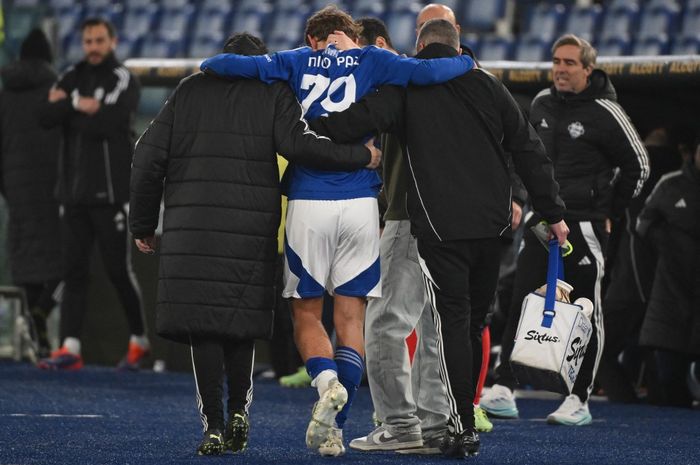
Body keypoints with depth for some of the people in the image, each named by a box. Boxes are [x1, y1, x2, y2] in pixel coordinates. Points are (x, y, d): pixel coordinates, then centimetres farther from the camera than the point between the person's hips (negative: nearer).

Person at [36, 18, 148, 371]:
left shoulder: (123, 80, -4)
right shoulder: (72, 77, 14)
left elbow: (101, 124, -18)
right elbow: (46, 117, -1)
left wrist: (65, 109, -6)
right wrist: (77, 104, -13)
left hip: (110, 193, -5)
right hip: (74, 192, 5)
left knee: (119, 270, -1)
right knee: (73, 270, 1)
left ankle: (139, 341, 15)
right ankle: (70, 348, -1)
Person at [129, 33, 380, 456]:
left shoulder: (190, 90, 13)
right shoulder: (273, 93, 7)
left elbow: (149, 157, 8)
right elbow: (297, 144, -11)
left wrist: (144, 224, 16)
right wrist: (363, 157, -1)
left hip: (191, 226, 0)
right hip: (253, 229, 0)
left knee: (202, 324, 0)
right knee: (241, 323, 15)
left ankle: (213, 425, -7)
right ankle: (239, 412, 6)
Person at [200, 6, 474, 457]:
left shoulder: (296, 61, 9)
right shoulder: (370, 61, 8)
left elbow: (236, 64, -3)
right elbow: (426, 72, -3)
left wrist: (207, 66, 18)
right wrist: (466, 61, 16)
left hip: (308, 204, 0)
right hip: (360, 205, 0)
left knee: (306, 313, 11)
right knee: (351, 318, 6)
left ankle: (327, 381, -19)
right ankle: (334, 430, 0)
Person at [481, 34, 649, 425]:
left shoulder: (604, 113, -9)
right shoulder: (542, 104, 8)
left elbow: (638, 165, -1)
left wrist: (610, 212, 3)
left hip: (584, 226, -5)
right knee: (521, 304, -2)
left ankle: (580, 400, 6)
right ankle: (504, 390, -2)